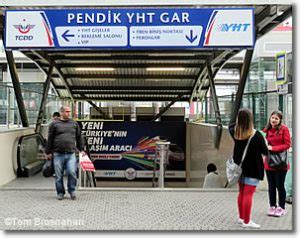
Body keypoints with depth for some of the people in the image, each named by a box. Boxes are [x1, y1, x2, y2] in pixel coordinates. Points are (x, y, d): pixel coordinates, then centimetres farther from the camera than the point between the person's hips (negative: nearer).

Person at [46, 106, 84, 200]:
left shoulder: (74, 123, 14)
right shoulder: (54, 124, 6)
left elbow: (79, 138, 18)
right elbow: (50, 139, 7)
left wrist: (81, 149, 15)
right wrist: (48, 152, 5)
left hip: (71, 154, 1)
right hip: (58, 154, -1)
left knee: (72, 173, -9)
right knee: (59, 175, 4)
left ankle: (72, 190, 11)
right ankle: (60, 193, 20)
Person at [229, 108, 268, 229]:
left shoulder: (235, 132, -2)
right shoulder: (256, 135, -18)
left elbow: (231, 126, 23)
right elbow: (265, 151, -7)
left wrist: (239, 120, 13)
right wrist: (263, 144, 11)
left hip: (240, 167, 6)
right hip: (253, 169, -6)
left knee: (241, 193, 17)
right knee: (248, 194, -1)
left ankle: (241, 217, 28)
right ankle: (246, 221, 5)